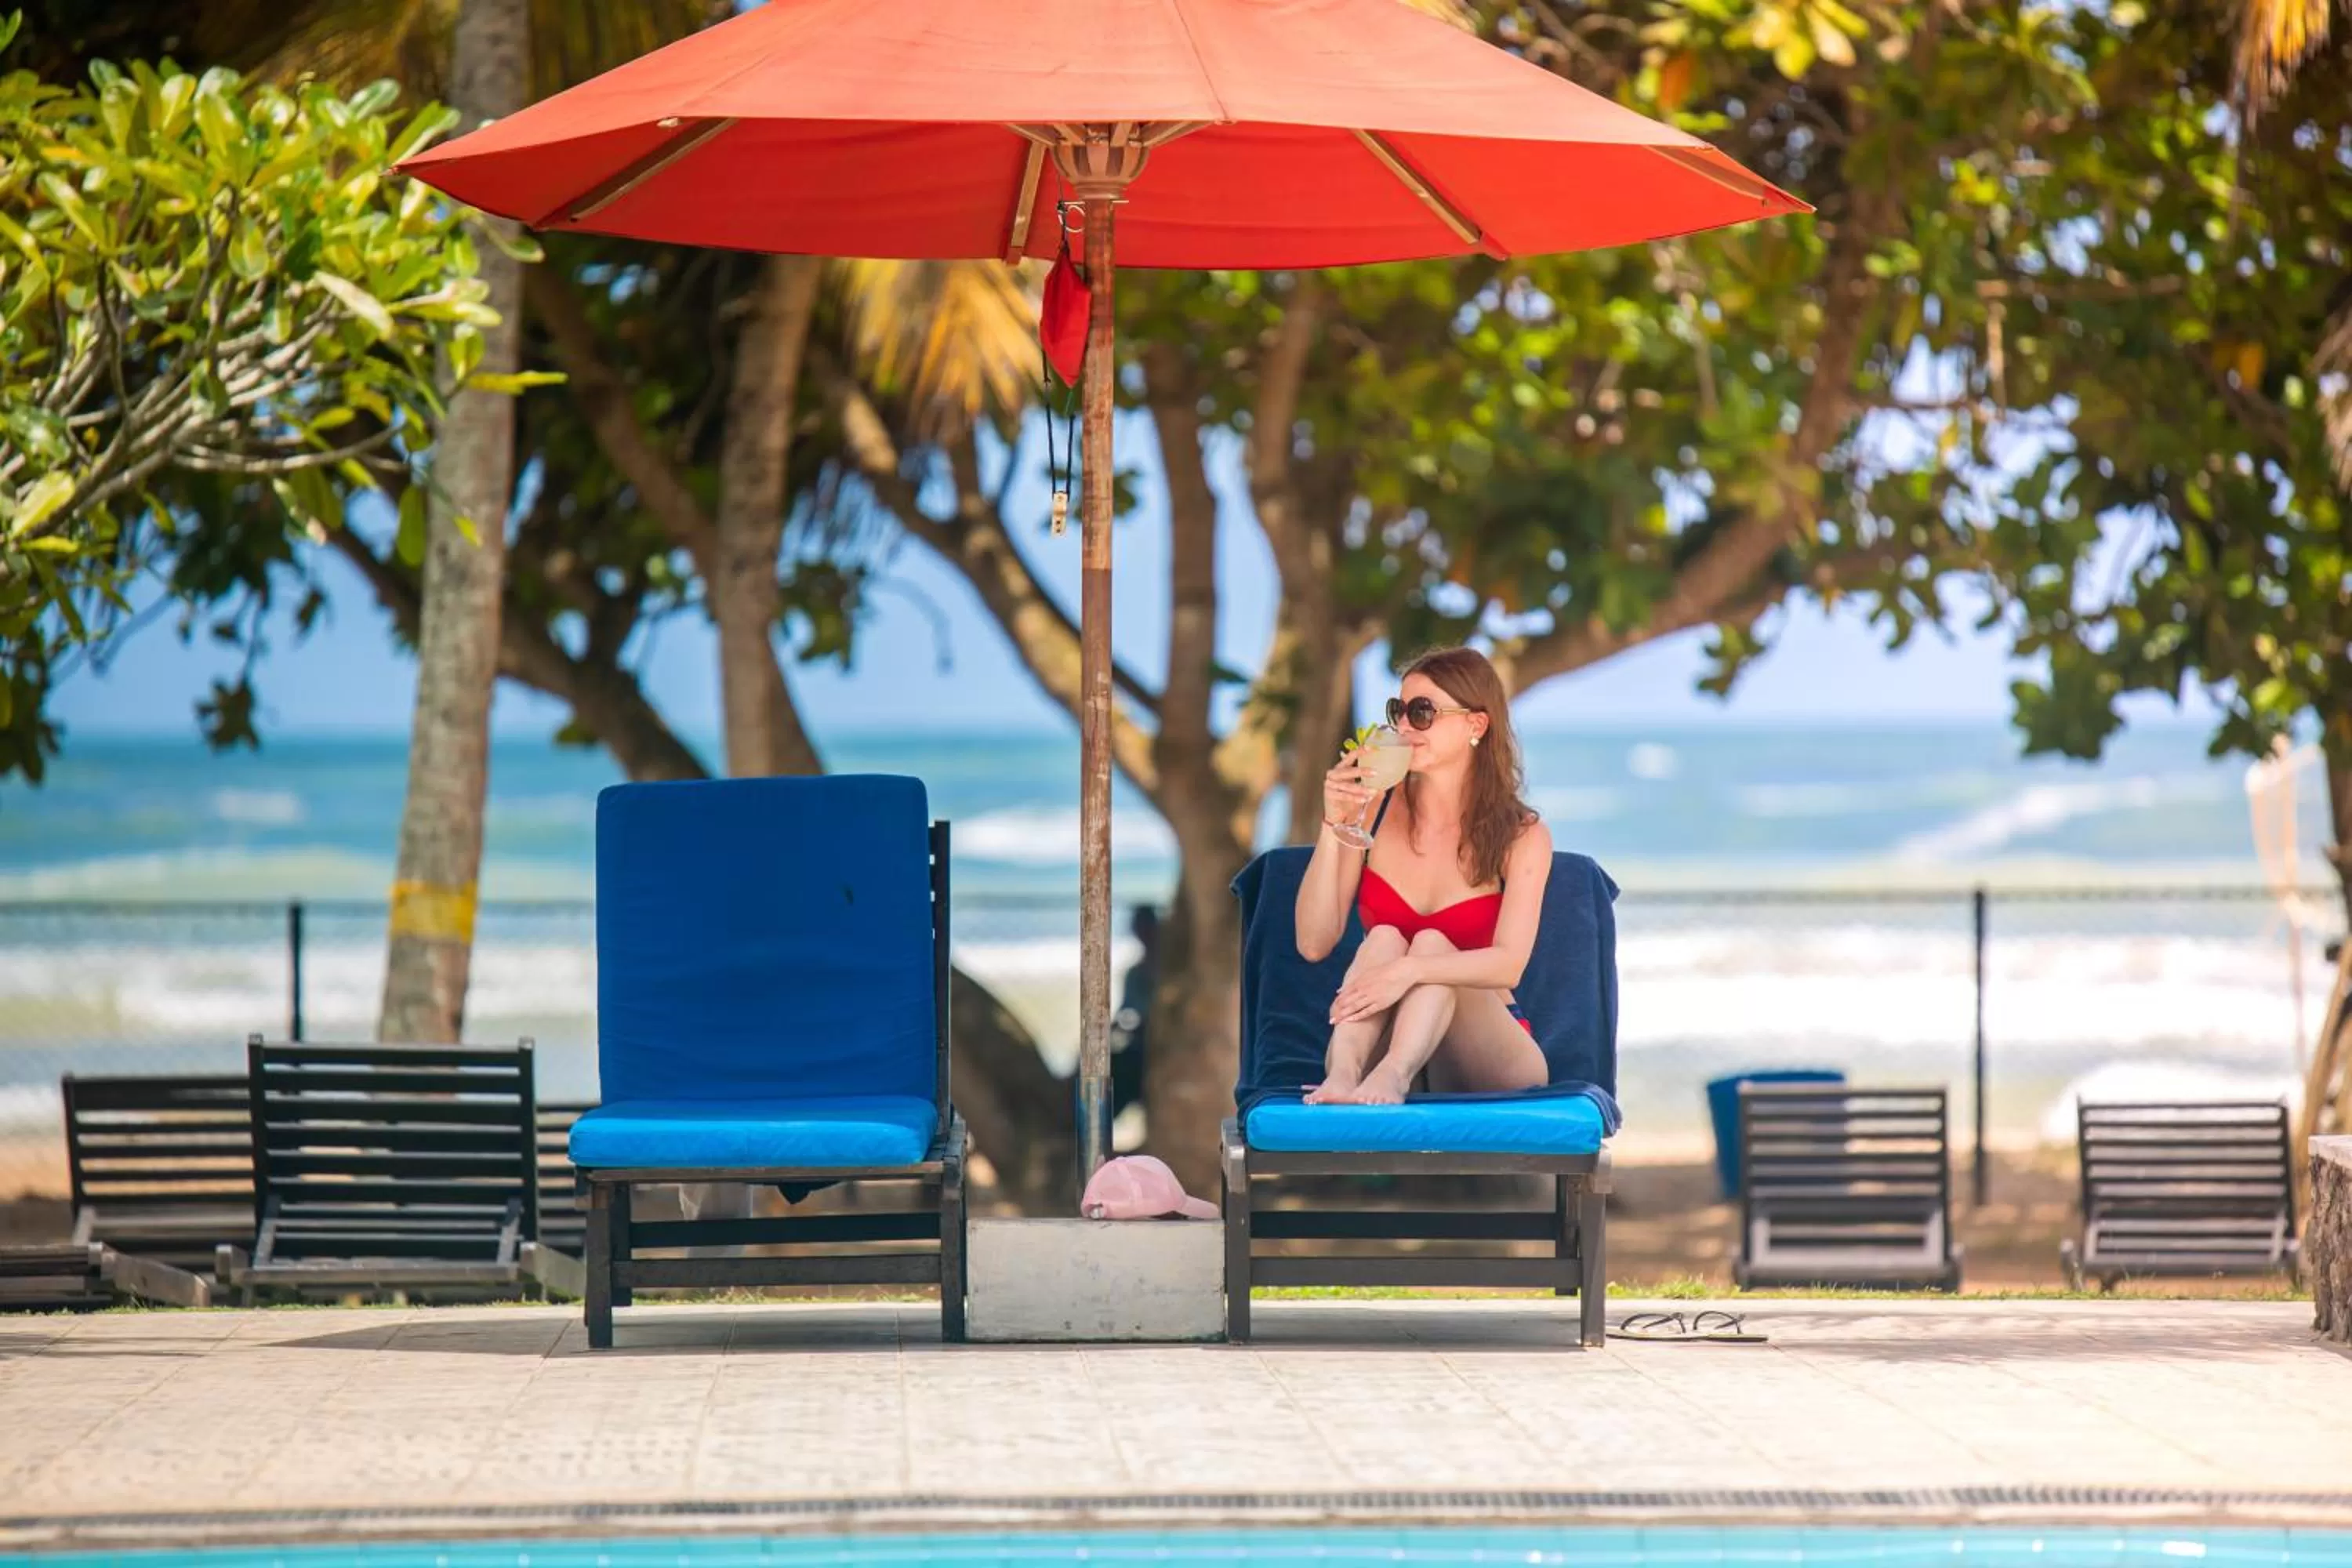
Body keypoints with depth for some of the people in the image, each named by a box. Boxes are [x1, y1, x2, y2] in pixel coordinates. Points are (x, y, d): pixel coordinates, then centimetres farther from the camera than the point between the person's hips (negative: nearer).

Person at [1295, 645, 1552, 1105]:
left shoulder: (1522, 837, -2)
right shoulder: (1371, 809, 3)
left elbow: (1509, 964, -18)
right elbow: (1314, 943, -4)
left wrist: (1411, 970, -36)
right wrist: (1333, 827, -14)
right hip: (1377, 1045, 1)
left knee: (1432, 944, -26)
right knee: (1384, 939, -25)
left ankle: (1391, 1076, -55)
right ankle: (1343, 1076, -53)